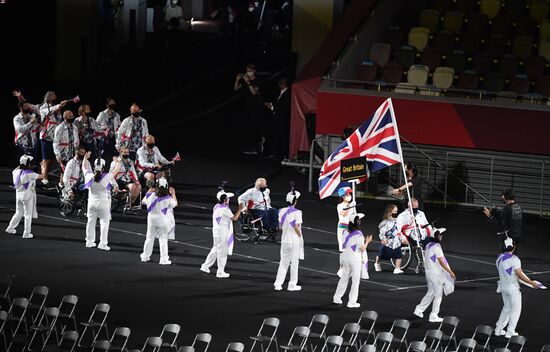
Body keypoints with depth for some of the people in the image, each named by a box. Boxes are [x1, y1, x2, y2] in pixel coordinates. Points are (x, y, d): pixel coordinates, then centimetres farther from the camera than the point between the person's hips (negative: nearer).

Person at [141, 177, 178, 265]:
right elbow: (175, 204, 3)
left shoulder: (151, 195, -10)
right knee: (163, 240, 5)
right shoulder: (168, 198, -16)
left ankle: (145, 256, 26)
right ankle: (164, 259, 5)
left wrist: (149, 192, 19)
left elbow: (144, 201, 9)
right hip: (163, 221, -2)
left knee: (149, 238, 17)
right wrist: (173, 194, 14)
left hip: (152, 220, 2)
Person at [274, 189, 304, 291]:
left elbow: (280, 226, 7)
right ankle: (292, 285, 12)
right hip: (295, 240, -5)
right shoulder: (296, 212, -16)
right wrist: (300, 237, -4)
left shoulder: (282, 211, 1)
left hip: (285, 240, 5)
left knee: (283, 263, 13)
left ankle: (278, 284, 9)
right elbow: (296, 227, -18)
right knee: (294, 263, 7)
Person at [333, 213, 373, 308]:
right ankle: (352, 302, 4)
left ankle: (337, 298, 23)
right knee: (355, 280, 4)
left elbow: (344, 246, 10)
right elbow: (362, 249, -16)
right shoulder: (359, 235, -16)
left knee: (344, 278, 19)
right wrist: (367, 241, 2)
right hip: (355, 259, -6)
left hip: (346, 257, 6)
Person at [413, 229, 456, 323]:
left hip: (428, 272, 8)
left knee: (430, 292, 19)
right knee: (438, 294, 1)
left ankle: (419, 310, 17)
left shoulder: (428, 246, 9)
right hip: (436, 273, -8)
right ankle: (433, 316, 3)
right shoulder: (437, 247, -17)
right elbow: (441, 262, -20)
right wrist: (450, 272, -18)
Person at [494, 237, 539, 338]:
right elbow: (520, 275, -20)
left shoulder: (499, 258, 1)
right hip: (513, 288, -7)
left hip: (503, 287, 7)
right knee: (516, 310, 7)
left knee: (506, 308, 21)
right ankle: (510, 332, 8)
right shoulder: (514, 259, -21)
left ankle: (498, 330, 22)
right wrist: (532, 283, -10)